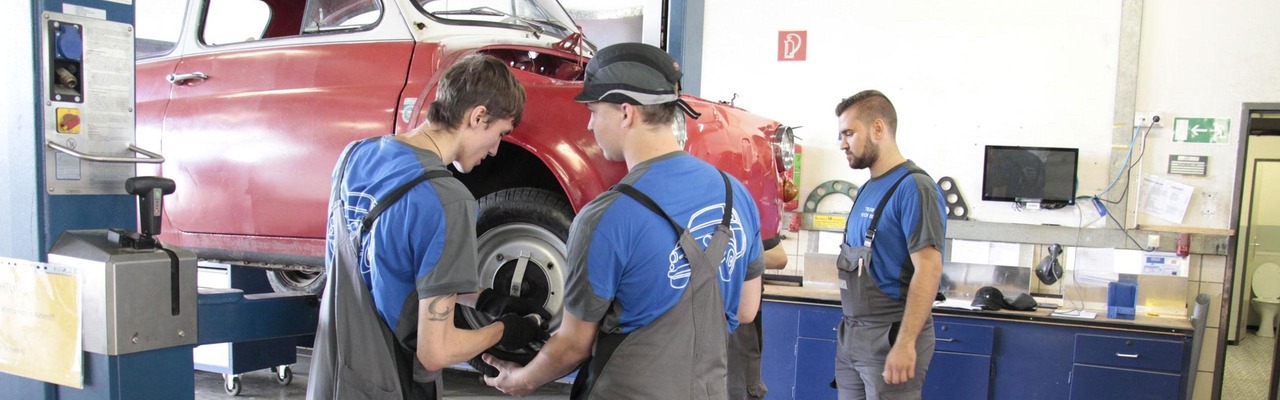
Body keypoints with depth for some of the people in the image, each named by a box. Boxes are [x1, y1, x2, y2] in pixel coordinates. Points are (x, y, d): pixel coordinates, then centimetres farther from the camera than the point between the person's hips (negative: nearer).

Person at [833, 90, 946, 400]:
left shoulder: (913, 188, -13)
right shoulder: (868, 189, 13)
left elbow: (928, 270, -20)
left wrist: (905, 343, -24)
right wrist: (850, 329, 15)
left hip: (890, 338, -8)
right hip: (851, 336, 8)